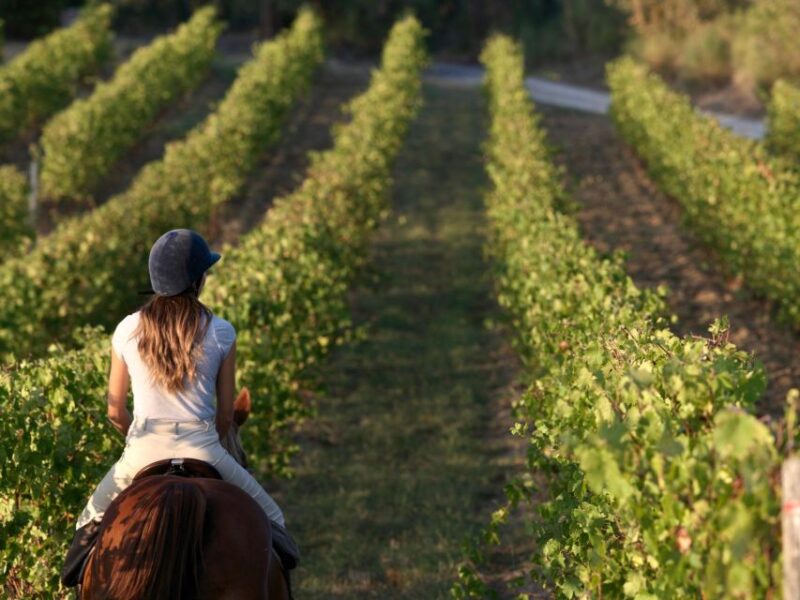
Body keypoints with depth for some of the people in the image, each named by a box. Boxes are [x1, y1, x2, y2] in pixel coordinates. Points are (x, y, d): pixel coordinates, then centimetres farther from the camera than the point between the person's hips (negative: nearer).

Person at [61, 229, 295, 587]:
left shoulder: (127, 331, 1)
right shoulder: (220, 333, -3)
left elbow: (115, 413, 7)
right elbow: (225, 415, 3)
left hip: (142, 451, 2)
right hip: (203, 447, -1)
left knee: (92, 519, 27)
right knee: (270, 520, 20)